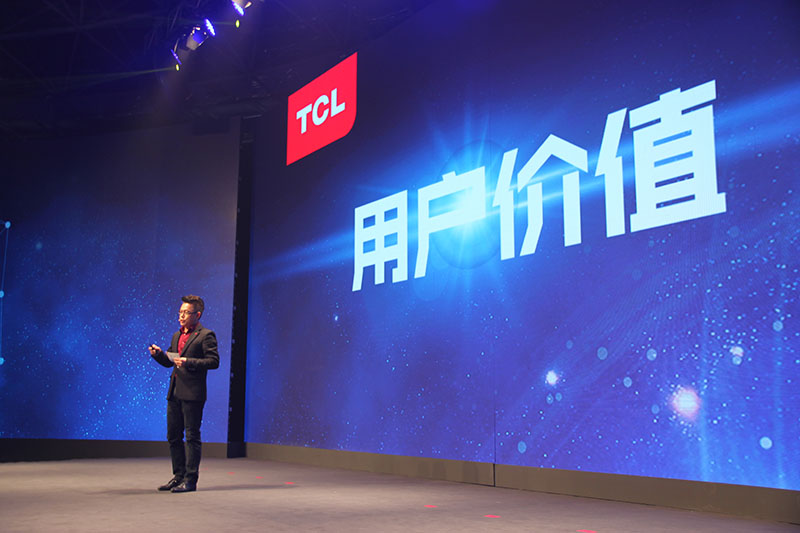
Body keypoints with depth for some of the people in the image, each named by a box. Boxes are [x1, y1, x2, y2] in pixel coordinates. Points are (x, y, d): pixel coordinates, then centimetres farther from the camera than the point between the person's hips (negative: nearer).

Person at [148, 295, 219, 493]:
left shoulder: (206, 335, -5)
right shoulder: (176, 336, 18)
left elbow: (214, 361, -13)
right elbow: (169, 362, 23)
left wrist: (189, 362, -21)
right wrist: (158, 354, 3)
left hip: (192, 394, -8)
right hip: (174, 392, 8)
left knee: (192, 436, -3)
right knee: (173, 436, 12)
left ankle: (190, 480, 2)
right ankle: (179, 476, 23)